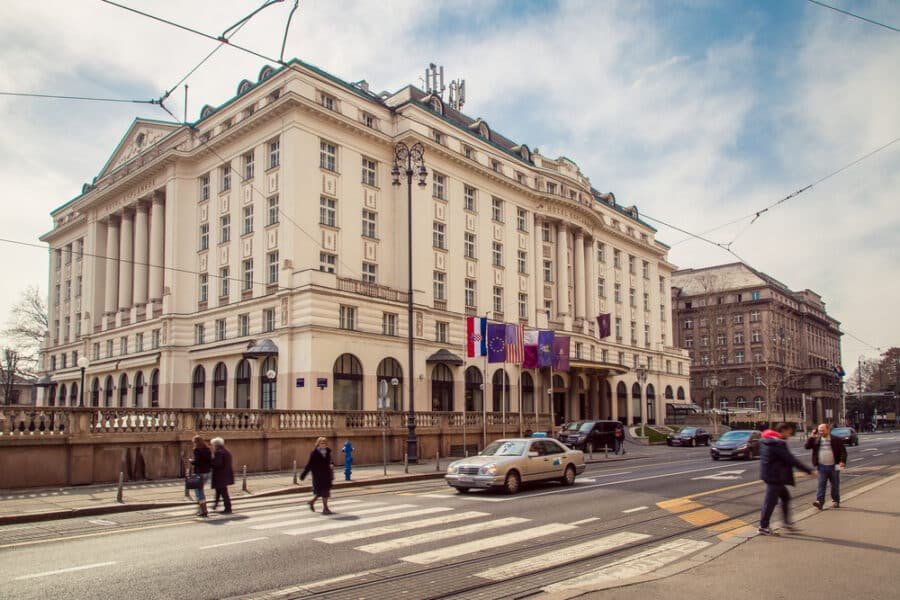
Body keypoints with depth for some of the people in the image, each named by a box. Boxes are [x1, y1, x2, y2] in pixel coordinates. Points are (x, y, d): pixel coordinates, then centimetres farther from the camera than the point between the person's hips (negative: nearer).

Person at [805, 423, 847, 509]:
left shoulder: (836, 440, -1)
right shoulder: (816, 440, 5)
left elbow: (843, 451, -3)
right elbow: (807, 446, -2)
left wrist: (842, 461, -16)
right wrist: (812, 437, -9)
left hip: (834, 466, -1)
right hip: (822, 467, 1)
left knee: (835, 485, 10)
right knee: (821, 484, -6)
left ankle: (836, 501, 24)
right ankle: (819, 501, -12)